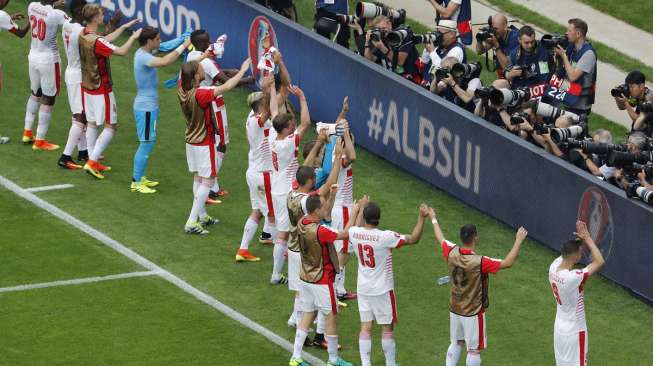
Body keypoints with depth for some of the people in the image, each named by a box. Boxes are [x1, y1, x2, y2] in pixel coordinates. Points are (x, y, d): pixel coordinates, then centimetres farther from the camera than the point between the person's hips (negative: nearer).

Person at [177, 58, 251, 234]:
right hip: (204, 143, -8)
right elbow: (226, 87, -30)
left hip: (191, 140, 8)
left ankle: (202, 216, 30)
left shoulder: (182, 90, -6)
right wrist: (243, 70, -19)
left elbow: (185, 72, 14)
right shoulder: (200, 95, -29)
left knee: (198, 178, 19)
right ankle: (191, 223, -8)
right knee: (208, 181, -2)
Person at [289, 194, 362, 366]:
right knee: (332, 317, 7)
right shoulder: (319, 231, -28)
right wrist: (355, 211, -14)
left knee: (307, 316, 15)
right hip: (321, 281, -8)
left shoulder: (302, 223, -4)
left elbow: (325, 216, 16)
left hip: (306, 279, 8)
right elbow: (345, 234, -21)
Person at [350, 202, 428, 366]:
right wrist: (421, 217, -17)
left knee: (365, 328, 9)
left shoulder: (354, 233, -10)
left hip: (363, 289, 4)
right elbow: (413, 239, -18)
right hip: (382, 290, -4)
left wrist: (361, 210, 30)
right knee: (387, 328, 9)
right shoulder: (385, 237, -24)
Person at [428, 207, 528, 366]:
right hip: (473, 313, -7)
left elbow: (440, 238, 9)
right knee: (474, 350, 5)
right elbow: (508, 263, -28)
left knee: (456, 343, 22)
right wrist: (519, 240, -20)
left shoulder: (452, 253, -11)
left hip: (455, 310, 7)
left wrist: (434, 219, 26)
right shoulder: (480, 262, -29)